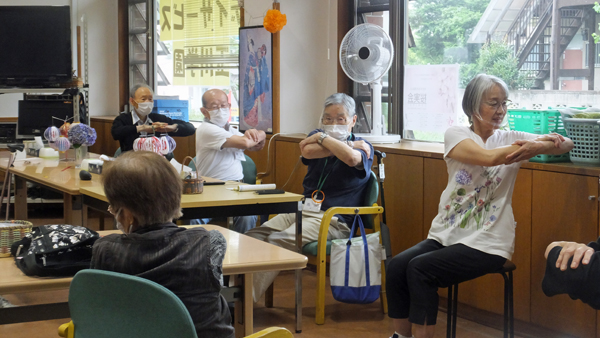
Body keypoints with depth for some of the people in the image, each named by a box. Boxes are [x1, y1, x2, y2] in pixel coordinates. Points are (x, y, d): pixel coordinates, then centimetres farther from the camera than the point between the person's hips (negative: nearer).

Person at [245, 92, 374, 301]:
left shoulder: (362, 147, 4)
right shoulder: (318, 136, 19)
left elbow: (351, 158, -23)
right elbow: (307, 151, -7)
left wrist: (323, 138, -7)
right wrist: (346, 146, -6)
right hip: (301, 209, 6)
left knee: (279, 241, -31)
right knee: (254, 236, -21)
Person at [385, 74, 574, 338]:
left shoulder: (510, 139, 4)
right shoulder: (456, 135, 2)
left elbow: (566, 144, -2)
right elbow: (488, 157, -17)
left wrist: (537, 146, -23)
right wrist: (541, 142, -16)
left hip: (486, 243, -3)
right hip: (446, 234, 3)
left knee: (419, 269, -23)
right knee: (397, 265, -18)